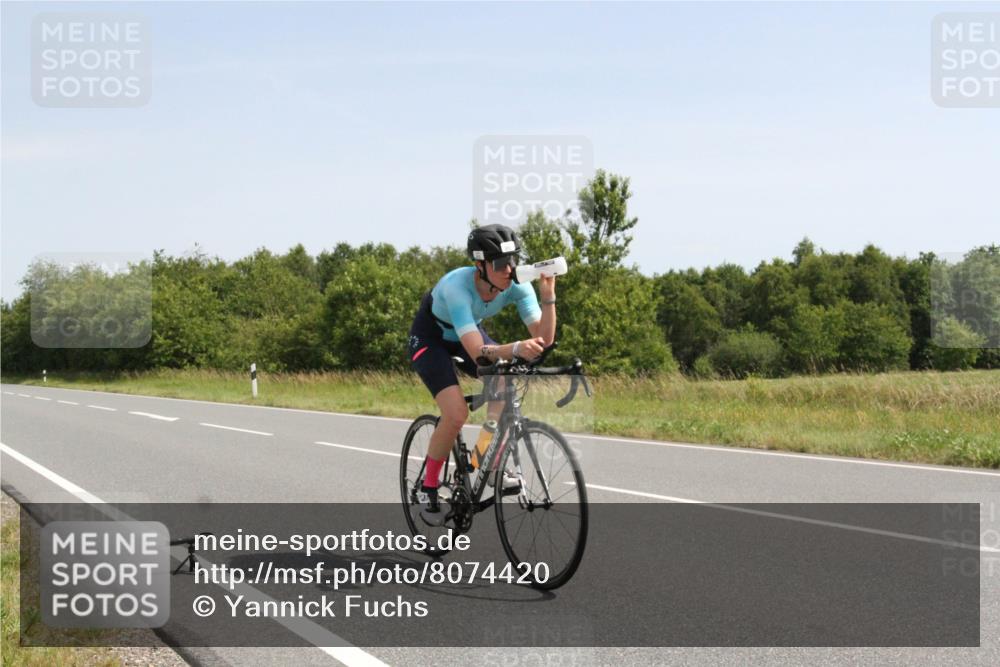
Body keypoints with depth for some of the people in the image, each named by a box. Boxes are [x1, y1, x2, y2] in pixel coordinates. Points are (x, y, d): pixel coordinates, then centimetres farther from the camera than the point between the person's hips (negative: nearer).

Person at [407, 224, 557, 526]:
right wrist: (516, 348, -62)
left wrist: (548, 296, -40)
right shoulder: (457, 286, -39)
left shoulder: (516, 285, -24)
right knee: (457, 414, -22)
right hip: (430, 339, -5)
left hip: (468, 334, 5)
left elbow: (544, 337, -27)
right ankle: (428, 487, 0)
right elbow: (477, 351, -45)